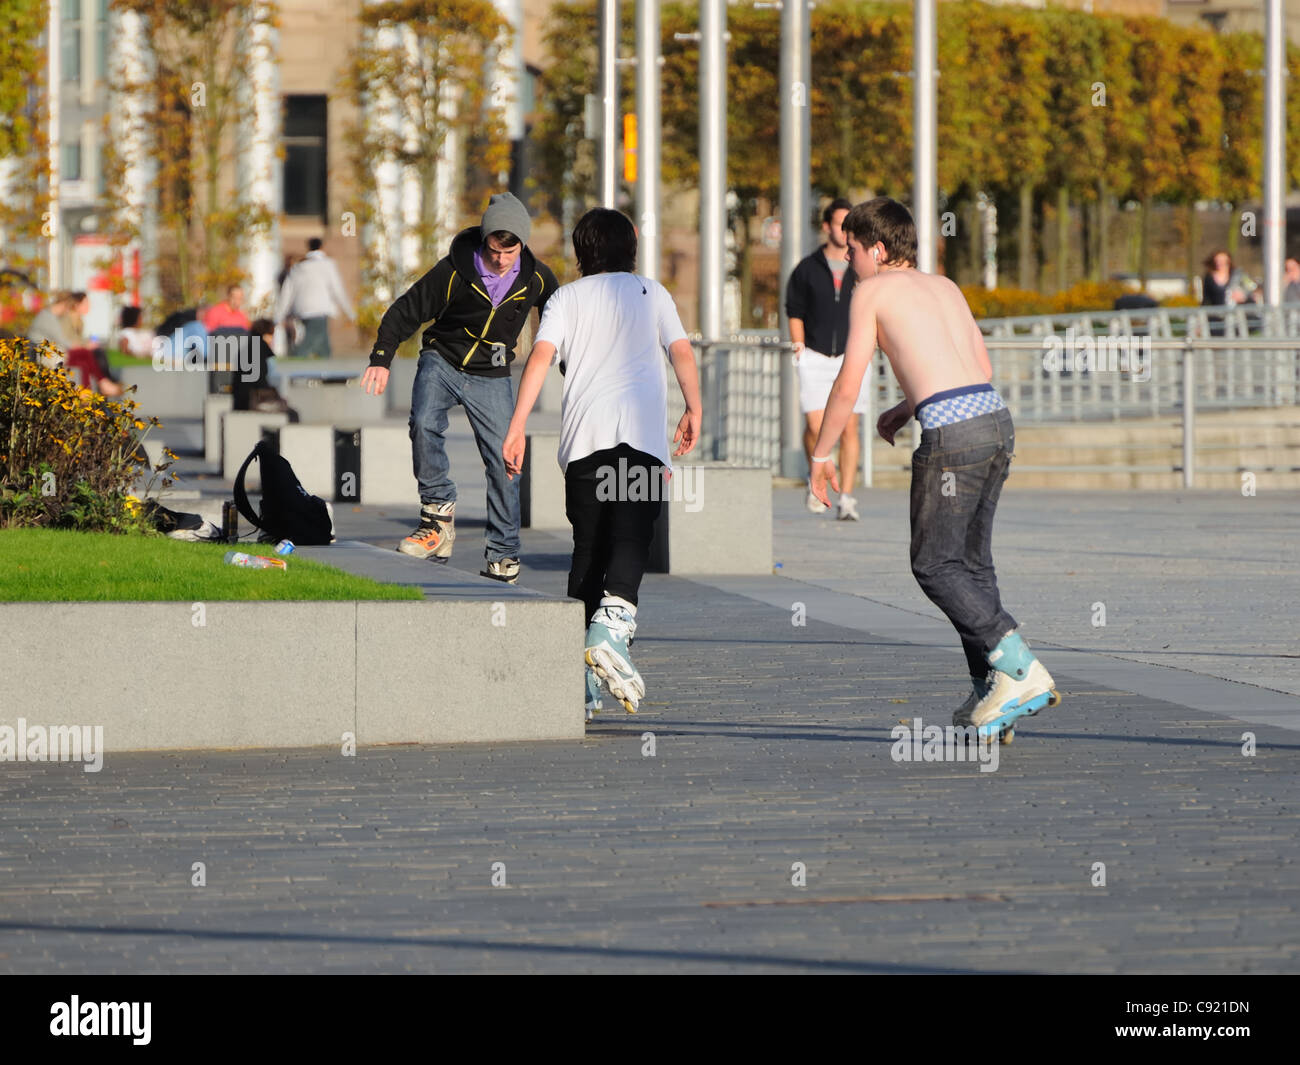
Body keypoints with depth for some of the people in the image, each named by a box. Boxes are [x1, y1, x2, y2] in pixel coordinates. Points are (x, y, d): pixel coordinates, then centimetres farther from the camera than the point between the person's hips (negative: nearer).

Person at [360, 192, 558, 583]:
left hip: (491, 378, 2)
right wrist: (381, 358, -18)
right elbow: (406, 310, -8)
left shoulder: (537, 278, -7)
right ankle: (439, 514, -21)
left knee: (503, 461, -4)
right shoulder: (454, 271, -16)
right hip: (442, 361, -2)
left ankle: (503, 554, 9)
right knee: (424, 423, -30)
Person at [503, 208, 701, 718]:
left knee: (588, 545, 9)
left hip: (584, 435, 1)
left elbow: (541, 356, 2)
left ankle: (581, 681, 7)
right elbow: (682, 353, 8)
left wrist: (517, 427, -3)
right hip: (641, 432, -1)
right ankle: (612, 624, -41)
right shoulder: (651, 293, 19)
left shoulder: (566, 298, 17)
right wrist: (694, 412, 18)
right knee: (630, 538, -13)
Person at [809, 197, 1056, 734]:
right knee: (971, 561, 15)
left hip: (951, 429, -7)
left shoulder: (872, 291, 6)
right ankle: (988, 691, 10)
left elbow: (847, 388, 4)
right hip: (996, 418, 7)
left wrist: (821, 453, 16)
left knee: (935, 564, 0)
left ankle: (1019, 667, -13)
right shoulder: (945, 287, 25)